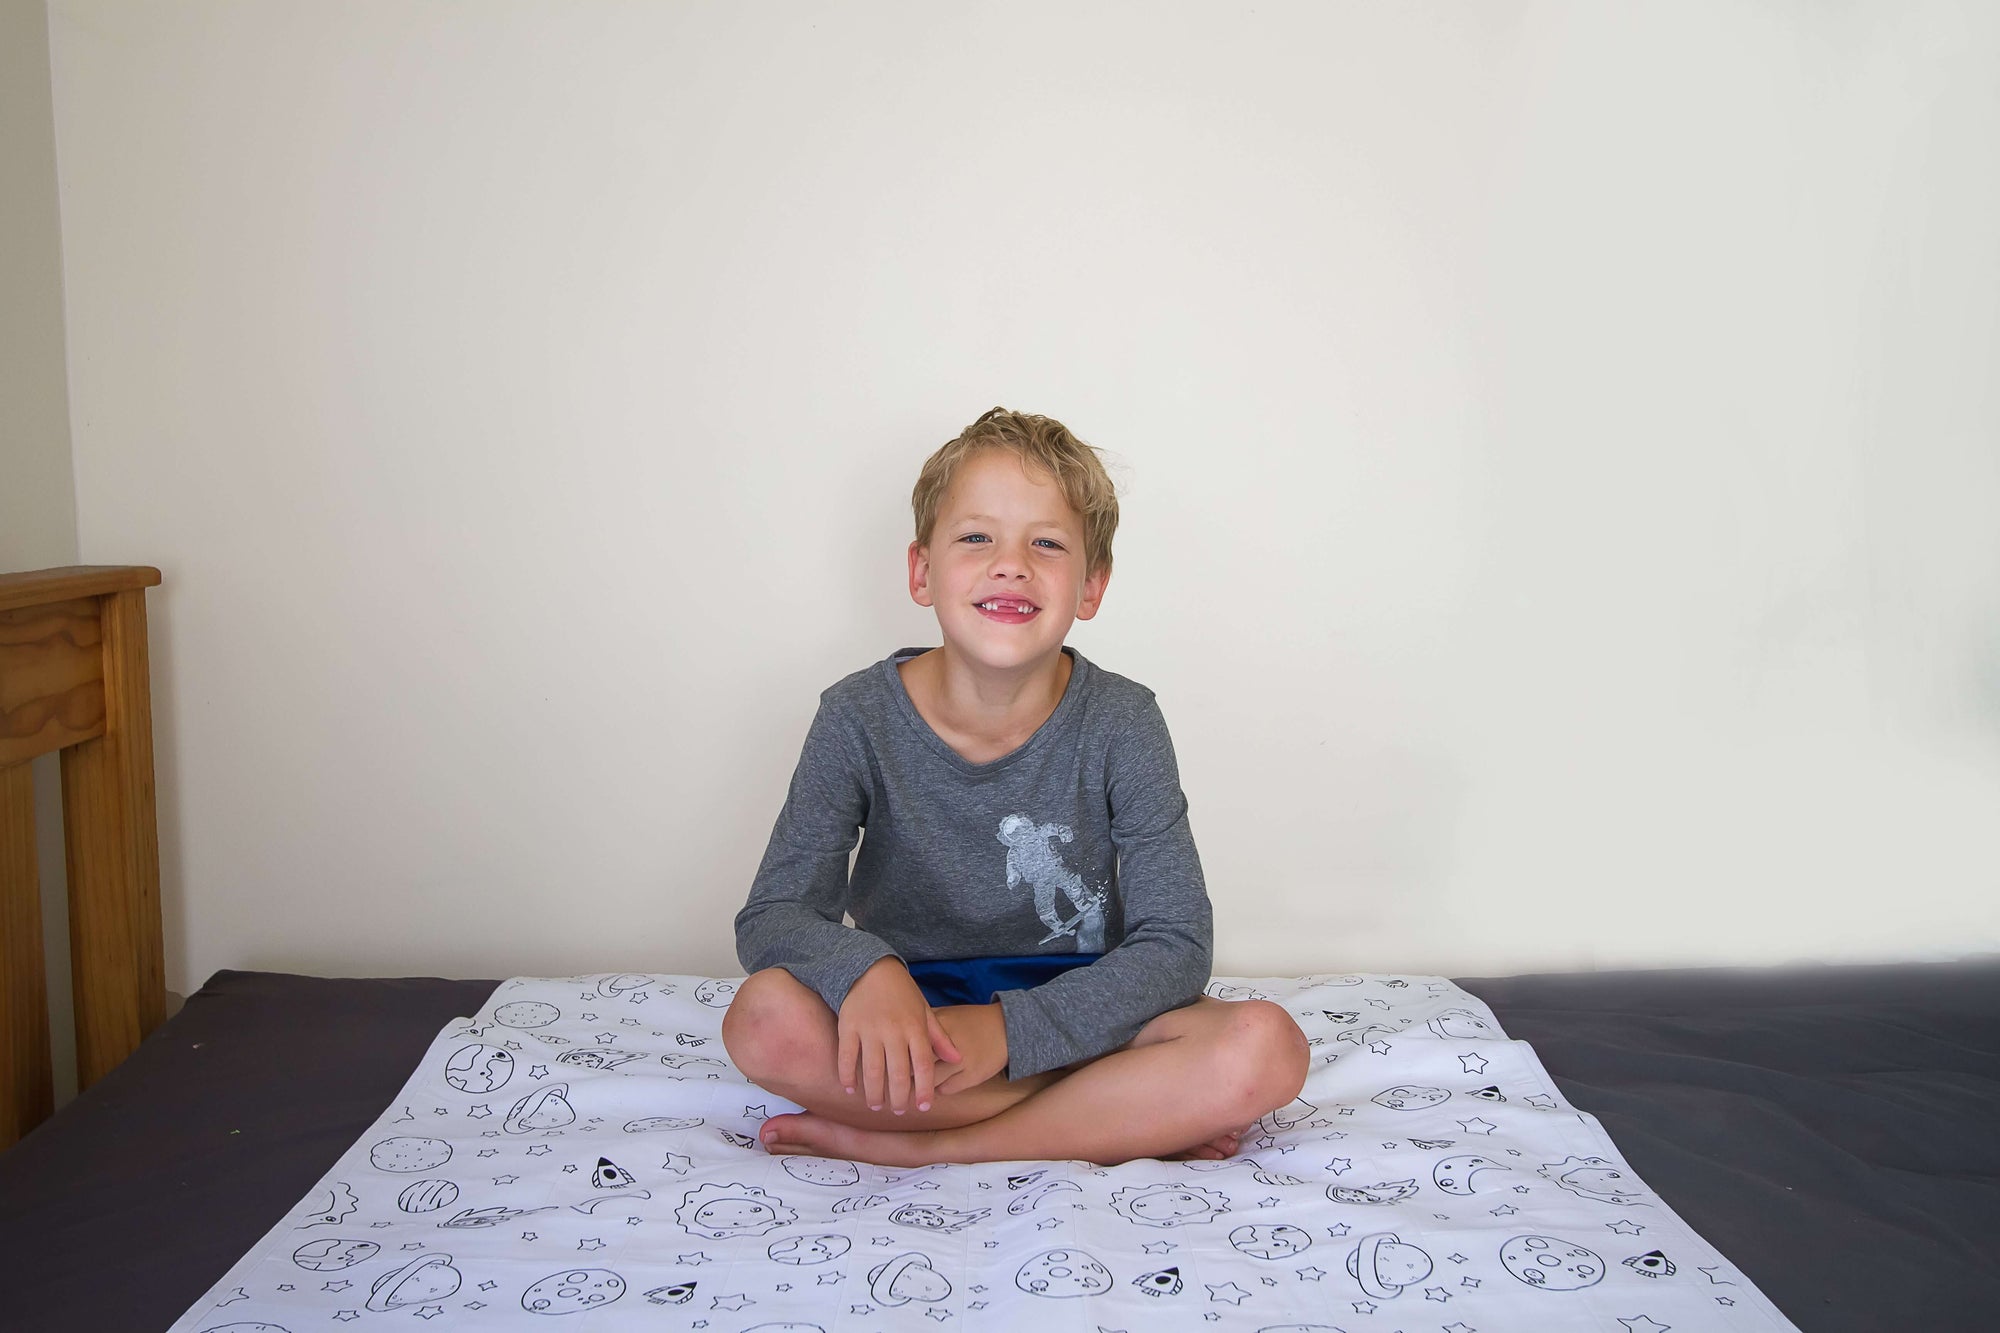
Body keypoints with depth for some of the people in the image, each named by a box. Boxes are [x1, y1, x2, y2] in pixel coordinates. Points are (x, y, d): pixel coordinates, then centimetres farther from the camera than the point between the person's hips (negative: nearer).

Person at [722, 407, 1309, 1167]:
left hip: (1076, 1015, 0)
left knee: (1267, 1048, -26)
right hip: (916, 1020, 0)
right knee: (764, 1017, -30)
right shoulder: (860, 719, -9)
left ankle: (921, 1146, -21)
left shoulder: (1120, 724, -10)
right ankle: (1137, 1120, -20)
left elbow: (1175, 946, -14)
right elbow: (772, 917, -12)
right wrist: (864, 970, -36)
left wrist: (1006, 1029, -28)